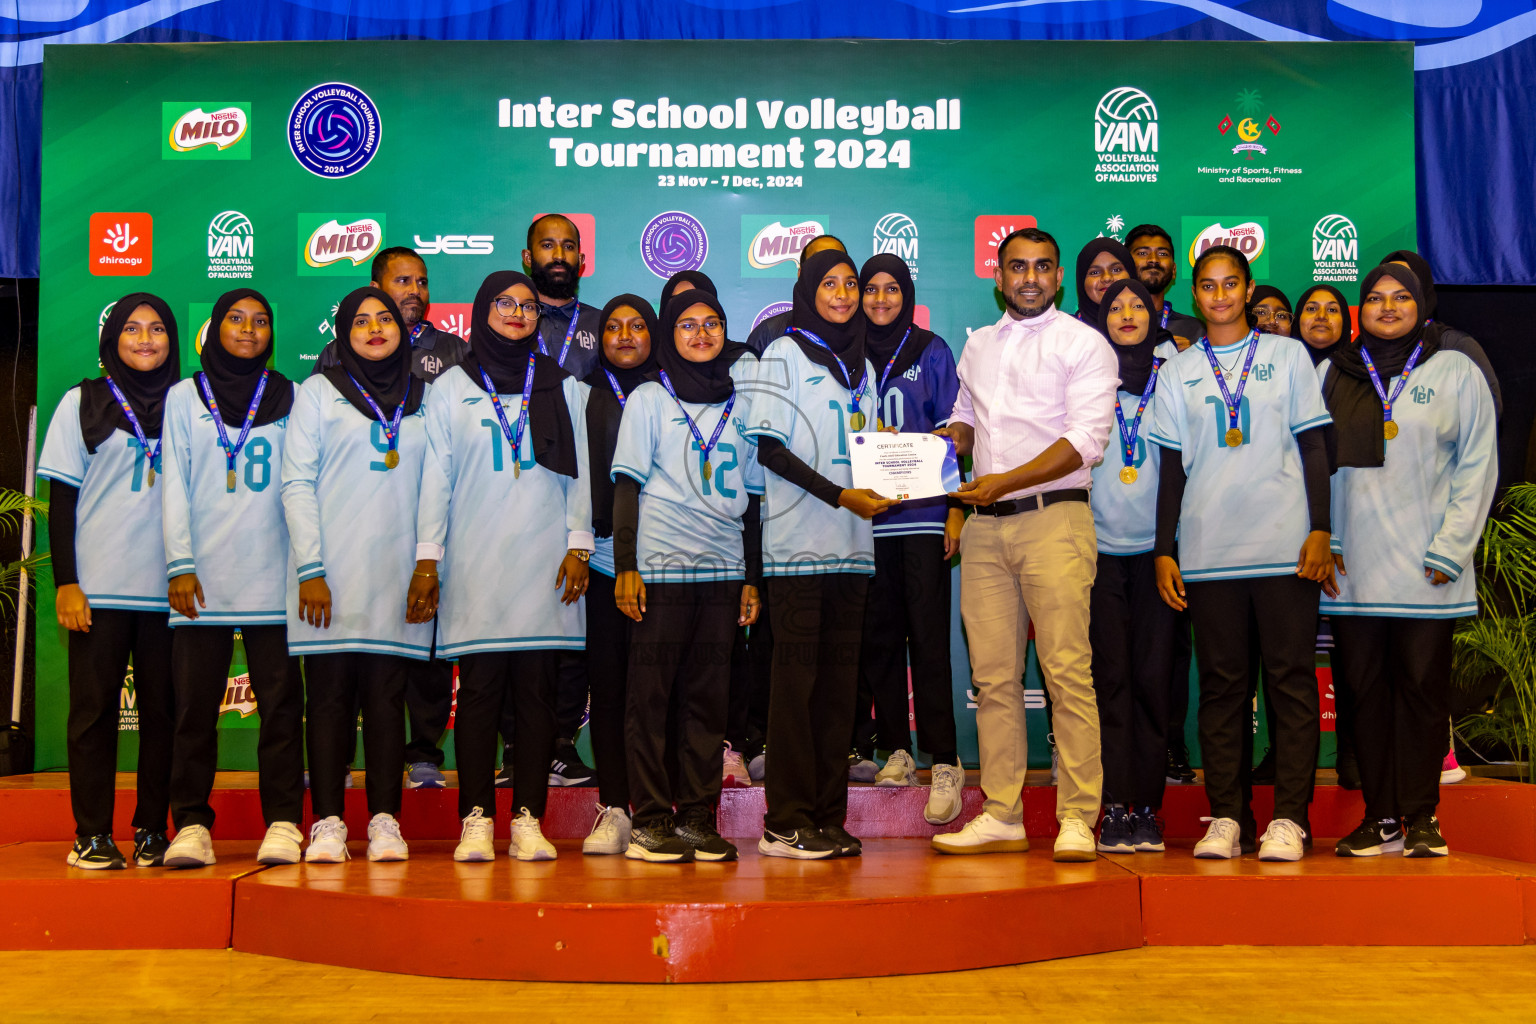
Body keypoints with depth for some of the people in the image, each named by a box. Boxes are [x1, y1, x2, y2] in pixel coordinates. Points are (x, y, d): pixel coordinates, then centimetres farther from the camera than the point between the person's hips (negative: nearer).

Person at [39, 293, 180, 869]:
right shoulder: (83, 402, 7)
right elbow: (62, 501, 4)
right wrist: (65, 581, -5)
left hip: (168, 586, 2)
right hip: (98, 585, -1)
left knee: (162, 710, 2)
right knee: (94, 708, 0)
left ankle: (153, 831, 10)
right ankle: (92, 835, 6)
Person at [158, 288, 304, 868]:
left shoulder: (291, 398, 13)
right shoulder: (184, 398, 13)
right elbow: (174, 487, 7)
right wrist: (180, 564, -5)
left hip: (273, 576, 0)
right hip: (203, 578, 0)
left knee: (280, 702, -3)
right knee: (195, 705, -2)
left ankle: (283, 823, 1)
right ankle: (191, 825, 5)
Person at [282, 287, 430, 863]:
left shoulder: (423, 399, 14)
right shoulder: (320, 392, 8)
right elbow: (297, 484, 1)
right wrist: (310, 568, -8)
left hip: (397, 577, 2)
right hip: (332, 576, -1)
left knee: (387, 696, 1)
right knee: (329, 695, -1)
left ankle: (385, 822, 5)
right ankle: (326, 824, 4)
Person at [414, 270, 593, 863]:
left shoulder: (563, 387, 14)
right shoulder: (451, 388, 12)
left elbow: (580, 472, 11)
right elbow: (436, 476, 9)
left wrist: (578, 545, 1)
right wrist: (428, 556, 1)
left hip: (545, 567, 1)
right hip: (474, 566, 0)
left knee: (536, 691, -2)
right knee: (478, 691, -4)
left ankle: (529, 820, 2)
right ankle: (476, 820, 1)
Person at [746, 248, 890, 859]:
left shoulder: (861, 365, 20)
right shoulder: (785, 354, 2)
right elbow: (770, 448, -7)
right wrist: (840, 496, -15)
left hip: (852, 545, 6)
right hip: (798, 542, -6)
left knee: (839, 681, 5)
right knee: (796, 677, -7)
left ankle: (828, 818, 9)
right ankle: (786, 825, -4)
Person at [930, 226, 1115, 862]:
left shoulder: (1084, 344, 1)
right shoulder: (978, 345, 20)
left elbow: (1086, 439, -9)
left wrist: (1004, 481, -16)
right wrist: (938, 442, 4)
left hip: (1054, 518, -5)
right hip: (985, 526, 5)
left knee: (1068, 673, -8)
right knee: (993, 676, 4)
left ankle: (1078, 820, -3)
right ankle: (1002, 816, 11)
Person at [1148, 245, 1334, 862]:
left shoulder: (1287, 355, 10)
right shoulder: (1178, 371, 13)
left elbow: (1313, 448, 8)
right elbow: (1172, 466, 12)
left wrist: (1320, 530, -2)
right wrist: (1164, 551, 5)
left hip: (1285, 546, -1)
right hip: (1208, 551, 1)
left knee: (1291, 680, -3)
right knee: (1221, 685, 2)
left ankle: (1289, 818, 2)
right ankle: (1226, 816, 6)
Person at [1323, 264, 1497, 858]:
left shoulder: (1457, 371, 7)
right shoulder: (1333, 373, 12)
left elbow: (1477, 465, 3)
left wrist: (1448, 550, -5)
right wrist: (1324, 539, 0)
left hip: (1426, 567, -2)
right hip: (1352, 565, 2)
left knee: (1423, 686, -1)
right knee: (1366, 688, 3)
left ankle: (1421, 817, 9)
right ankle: (1381, 817, 10)